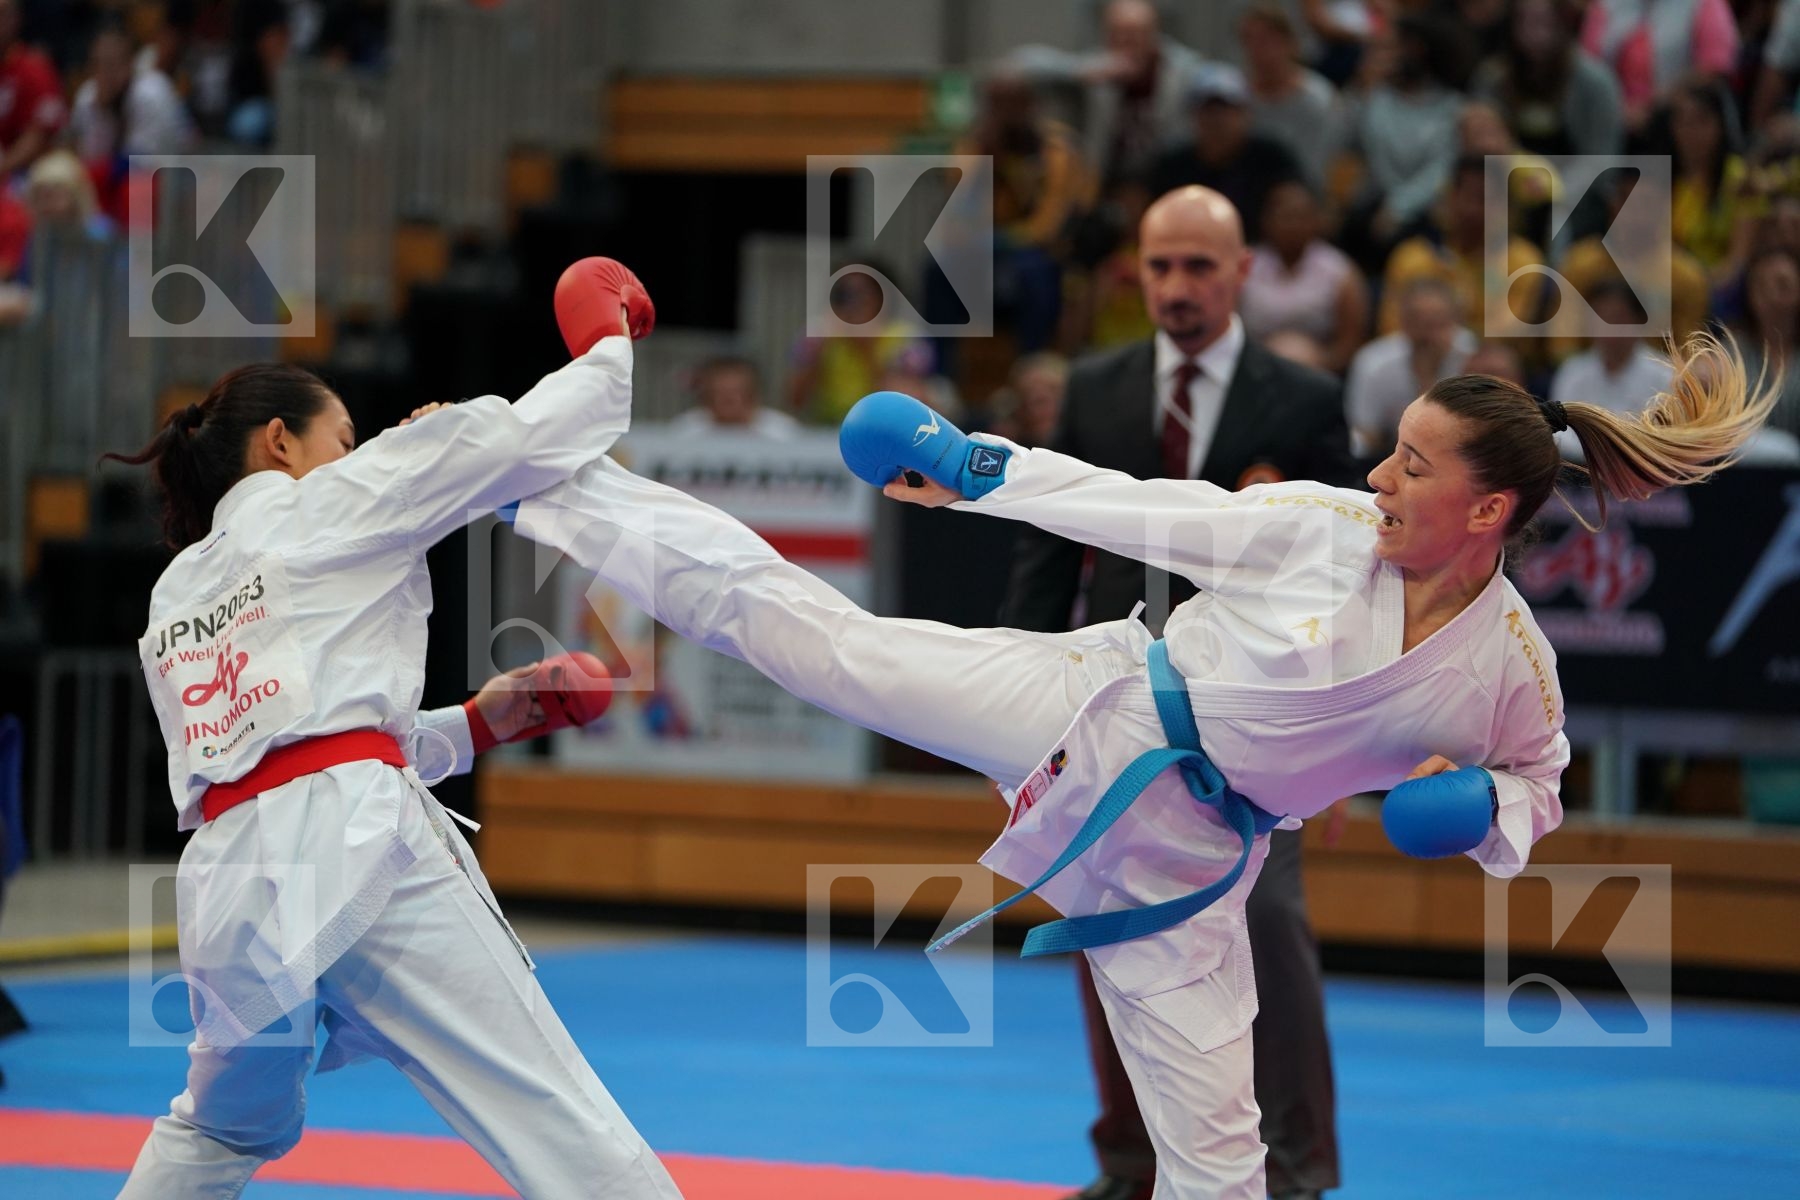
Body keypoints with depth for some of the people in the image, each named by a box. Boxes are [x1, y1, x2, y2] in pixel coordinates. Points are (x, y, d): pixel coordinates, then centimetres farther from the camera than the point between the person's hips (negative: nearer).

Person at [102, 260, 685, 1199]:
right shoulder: (321, 509, 9)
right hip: (354, 851, -6)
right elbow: (512, 441, 5)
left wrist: (477, 725, 28)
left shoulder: (175, 597, 27)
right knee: (551, 1115, -11)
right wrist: (607, 348, 22)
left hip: (230, 874, 6)